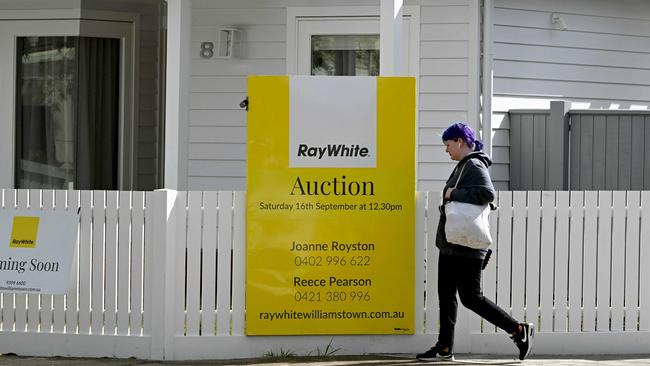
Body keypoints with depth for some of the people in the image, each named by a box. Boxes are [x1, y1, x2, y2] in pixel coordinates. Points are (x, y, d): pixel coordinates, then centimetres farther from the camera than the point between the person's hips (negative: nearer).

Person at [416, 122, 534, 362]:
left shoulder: (474, 167, -14)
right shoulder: (463, 166, 17)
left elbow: (487, 193, -30)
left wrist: (454, 194, -23)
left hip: (466, 249, -10)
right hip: (451, 246, 10)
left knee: (471, 298, -7)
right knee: (446, 295, 10)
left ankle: (519, 330, 0)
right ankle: (444, 349, 14)